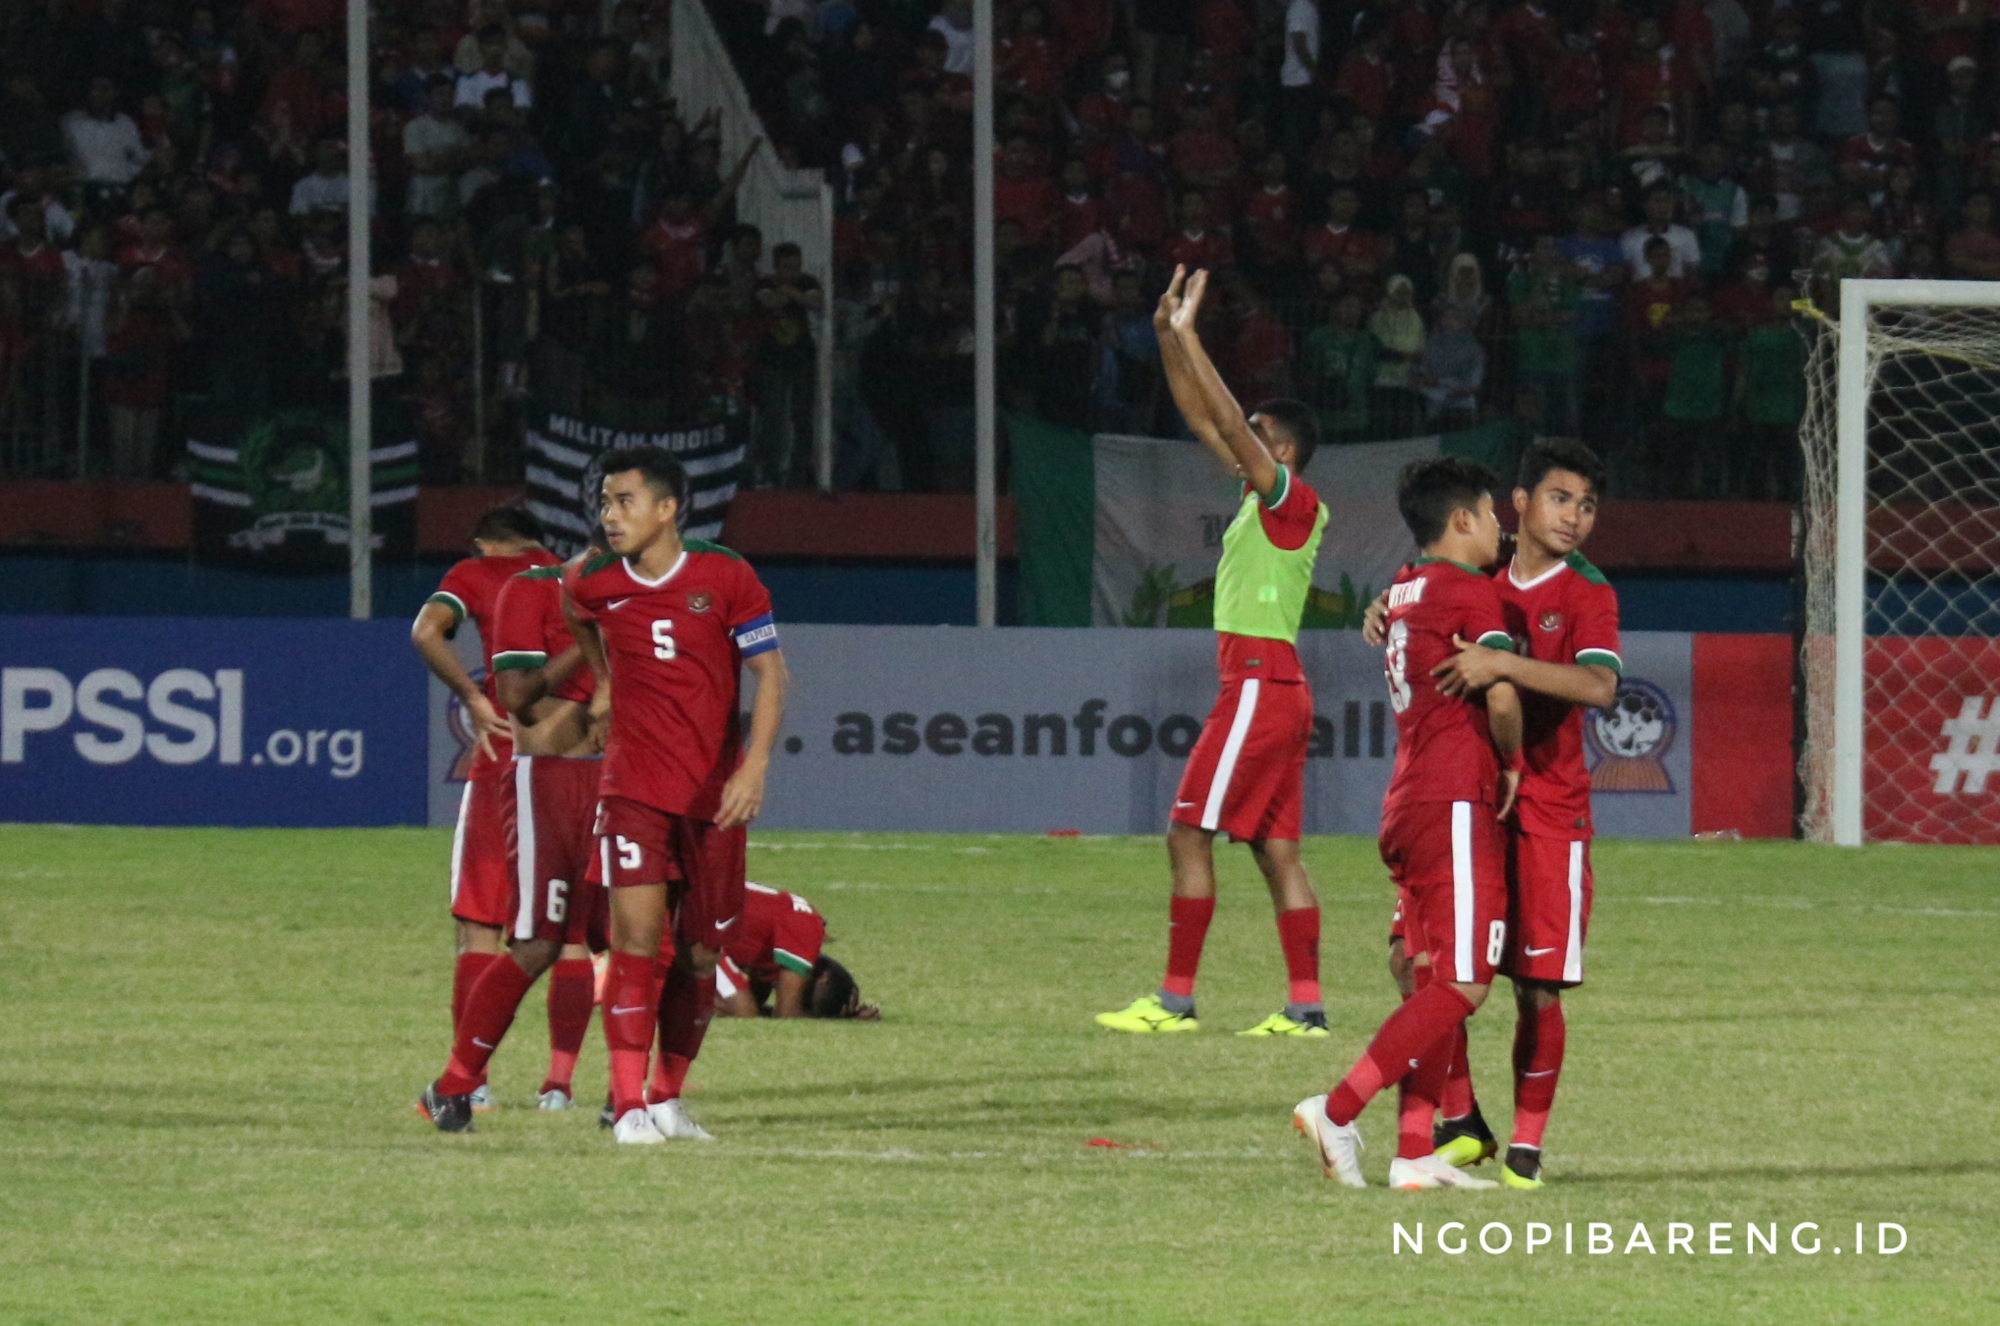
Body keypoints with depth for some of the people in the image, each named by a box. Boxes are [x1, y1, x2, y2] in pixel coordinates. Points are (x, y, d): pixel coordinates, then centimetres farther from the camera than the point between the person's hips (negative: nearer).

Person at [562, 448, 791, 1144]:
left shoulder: (726, 578, -5)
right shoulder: (595, 585, 1)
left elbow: (770, 672, -3)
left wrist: (755, 766, -13)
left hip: (713, 794, 0)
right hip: (634, 789, 0)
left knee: (698, 952, 7)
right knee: (637, 934, -16)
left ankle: (669, 1098, 24)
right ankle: (628, 1103, -18)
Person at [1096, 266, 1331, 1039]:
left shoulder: (1294, 503, -9)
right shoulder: (1261, 502, 15)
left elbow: (1229, 422, -18)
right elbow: (1204, 421, 19)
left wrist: (1188, 338, -16)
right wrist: (1170, 338, 14)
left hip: (1260, 683, -10)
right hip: (1271, 690, 10)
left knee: (1189, 834, -9)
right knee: (1277, 850, 6)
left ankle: (1176, 998, -9)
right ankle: (1305, 1004, 3)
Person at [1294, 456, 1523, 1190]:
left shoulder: (1402, 592, 17)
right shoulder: (1471, 592, -9)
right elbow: (1502, 698, -17)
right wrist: (1511, 762, -2)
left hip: (1407, 802, 9)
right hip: (1458, 805, -9)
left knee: (1438, 983, 9)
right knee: (1462, 983, -9)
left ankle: (1415, 1153, 4)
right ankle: (1337, 1110, -15)